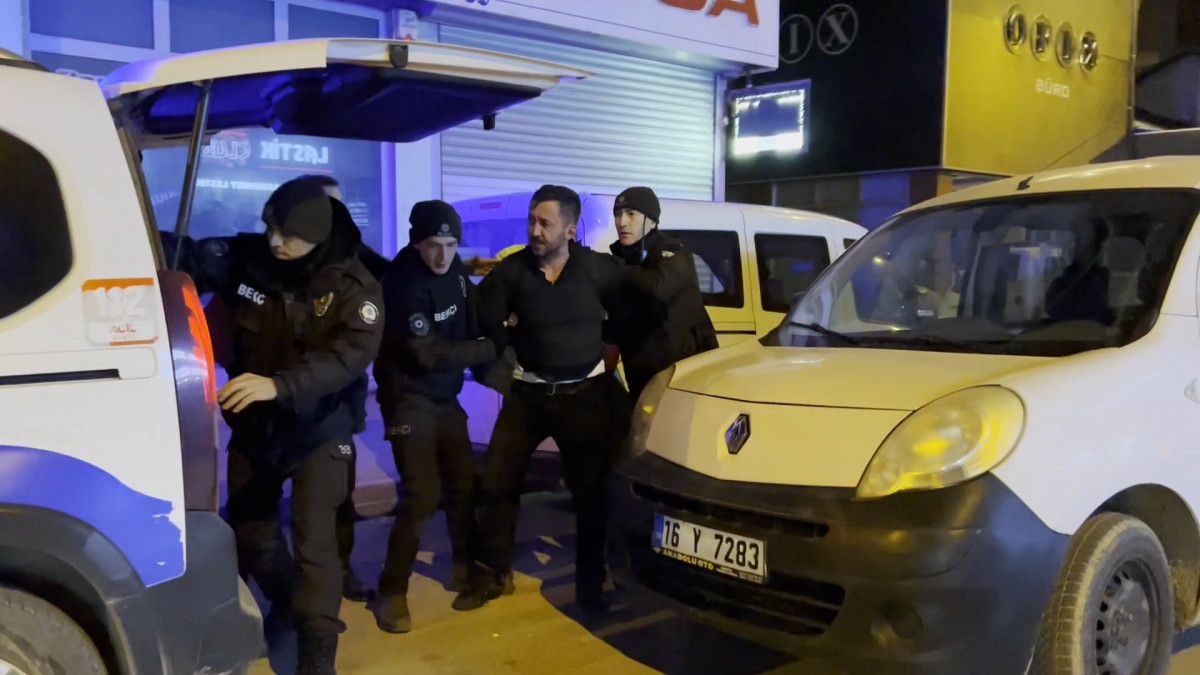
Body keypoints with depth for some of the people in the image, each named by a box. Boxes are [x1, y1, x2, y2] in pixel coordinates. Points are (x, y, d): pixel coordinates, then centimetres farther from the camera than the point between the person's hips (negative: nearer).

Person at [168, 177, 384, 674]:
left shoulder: (353, 286, -18)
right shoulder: (245, 257, -9)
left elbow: (351, 355, -31)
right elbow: (187, 258, -4)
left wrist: (280, 385, -46)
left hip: (316, 431, -4)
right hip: (252, 425, 5)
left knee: (313, 540, -7)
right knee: (248, 530, 19)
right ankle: (287, 603, 48)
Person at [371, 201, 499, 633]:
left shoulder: (454, 269, -1)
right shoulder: (404, 283, -23)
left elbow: (473, 317, 16)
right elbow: (427, 353, -25)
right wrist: (489, 350, -18)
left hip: (446, 396, 7)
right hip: (409, 399, -7)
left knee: (464, 483, 12)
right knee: (423, 496, -12)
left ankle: (465, 566, 32)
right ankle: (392, 592, 2)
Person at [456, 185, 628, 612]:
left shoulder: (600, 269, -9)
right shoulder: (511, 271, -8)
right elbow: (488, 325, -1)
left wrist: (607, 349, -1)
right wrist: (525, 342, -5)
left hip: (586, 393, -1)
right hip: (528, 392, 1)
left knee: (591, 490, 5)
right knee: (496, 482, 2)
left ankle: (591, 585, 21)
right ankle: (493, 574, 20)